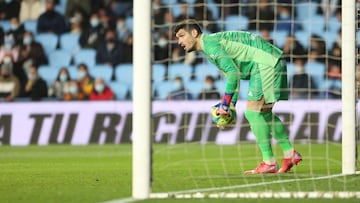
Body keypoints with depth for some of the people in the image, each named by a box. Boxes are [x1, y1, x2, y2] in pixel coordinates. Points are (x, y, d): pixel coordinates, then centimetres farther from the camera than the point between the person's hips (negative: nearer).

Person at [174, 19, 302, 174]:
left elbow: (233, 72, -22)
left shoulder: (210, 43, -14)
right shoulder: (211, 46, 18)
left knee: (253, 112, -12)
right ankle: (290, 154, 21)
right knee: (263, 113, 17)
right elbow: (232, 73, 24)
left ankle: (269, 162, -12)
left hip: (266, 64, -10)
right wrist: (232, 105, 17)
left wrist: (225, 103, -18)